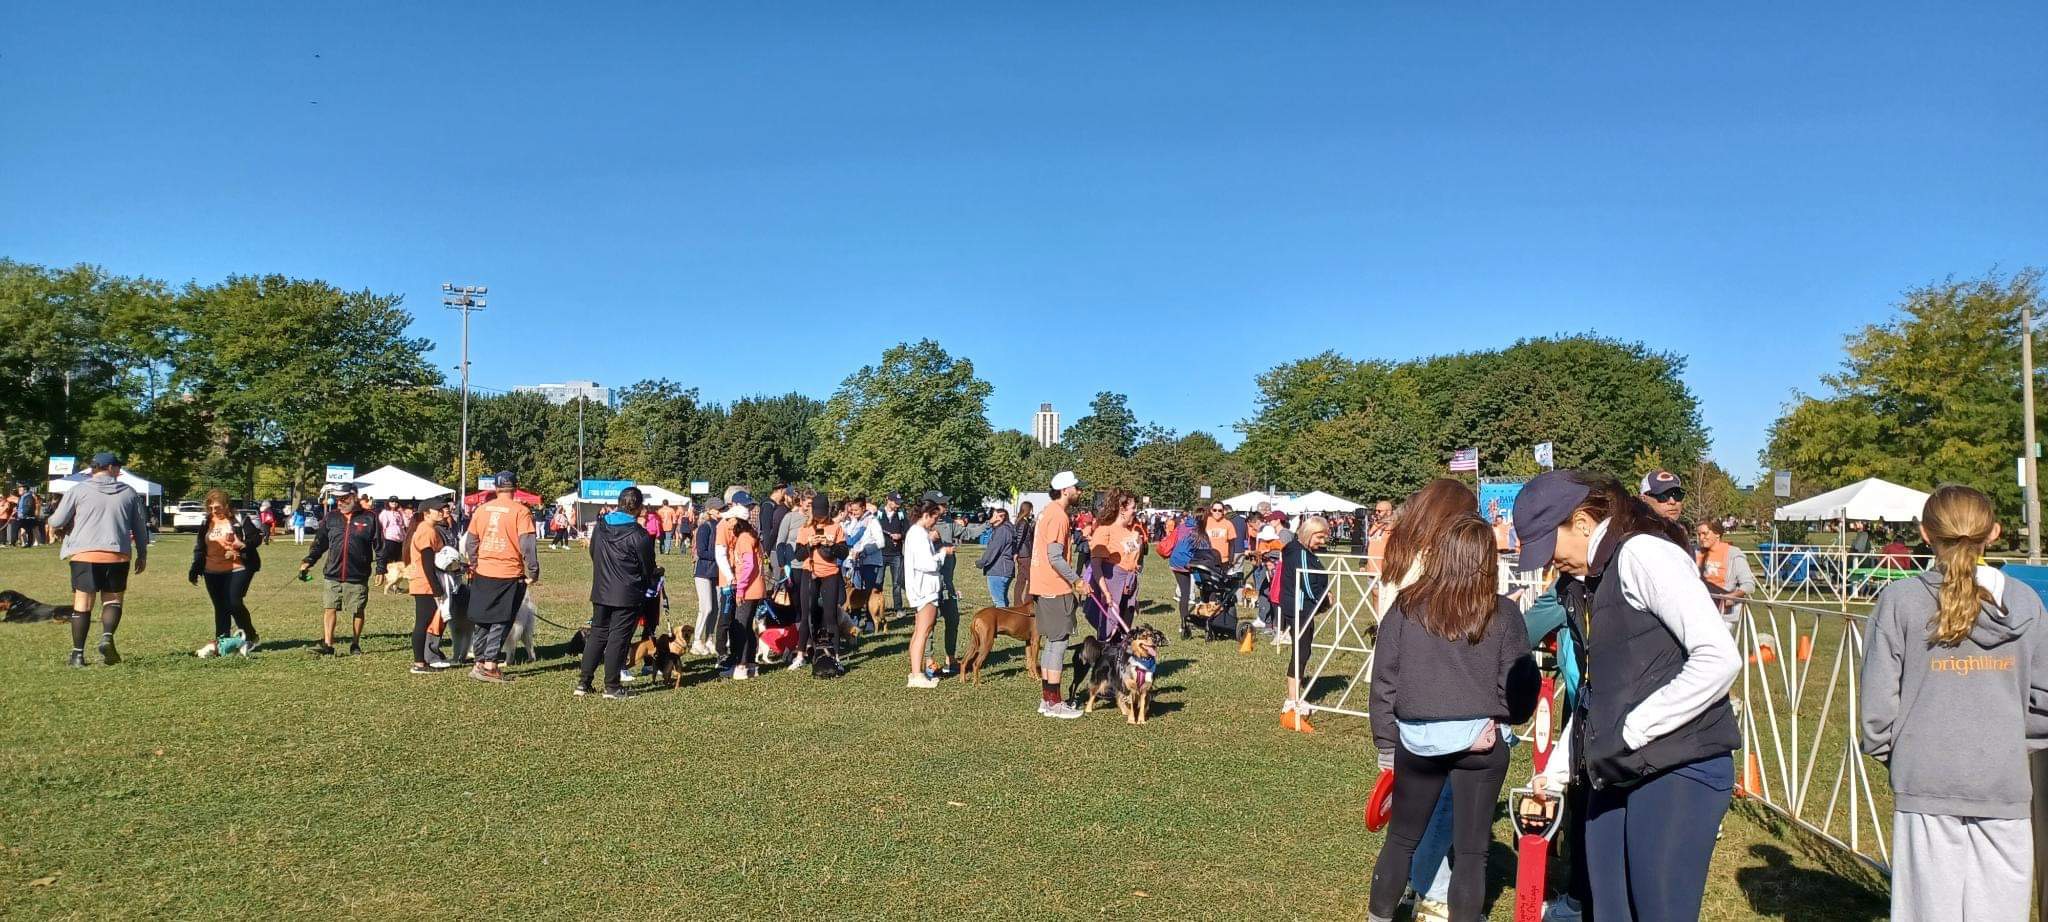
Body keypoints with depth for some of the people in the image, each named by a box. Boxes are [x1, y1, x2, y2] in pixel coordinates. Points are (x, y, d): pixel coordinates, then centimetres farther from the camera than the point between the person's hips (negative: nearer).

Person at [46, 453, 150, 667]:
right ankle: (107, 636, -14)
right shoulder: (128, 492, 10)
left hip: (84, 553, -1)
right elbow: (140, 526, 12)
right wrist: (142, 554, 20)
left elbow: (56, 522, 3)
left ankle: (78, 653, 8)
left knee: (82, 603, 6)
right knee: (113, 600, 11)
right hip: (118, 554, 1)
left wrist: (58, 528, 26)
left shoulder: (79, 490, 3)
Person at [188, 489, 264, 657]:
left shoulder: (239, 519, -3)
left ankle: (250, 637, 3)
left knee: (234, 603, -14)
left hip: (238, 569, -5)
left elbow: (256, 537, -5)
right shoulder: (206, 522, 12)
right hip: (213, 573, 5)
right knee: (220, 607, 7)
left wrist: (241, 548, -21)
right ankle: (221, 642, 12)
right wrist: (194, 569, 12)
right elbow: (199, 548, 18)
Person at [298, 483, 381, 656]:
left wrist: (380, 569, -3)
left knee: (357, 611, 6)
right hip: (333, 575, 3)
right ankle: (327, 644, 3)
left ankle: (355, 645, 18)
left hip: (358, 577, -3)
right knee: (329, 608, -1)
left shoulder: (368, 519, -1)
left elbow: (379, 546, 1)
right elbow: (319, 543, 10)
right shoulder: (331, 519, 8)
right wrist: (307, 562, -2)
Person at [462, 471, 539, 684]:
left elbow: (470, 541, 11)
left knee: (483, 620, 16)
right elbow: (527, 545, -15)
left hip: (483, 573, 4)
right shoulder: (520, 511, -9)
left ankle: (480, 662, 21)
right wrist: (533, 573, -8)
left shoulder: (482, 509, 5)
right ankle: (490, 666, 1)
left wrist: (474, 565, 23)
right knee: (501, 622, 4)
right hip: (510, 575, -4)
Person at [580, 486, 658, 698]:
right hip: (628, 595, -5)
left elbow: (592, 553, 14)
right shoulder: (639, 534, -16)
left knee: (597, 634, 14)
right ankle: (612, 687, 6)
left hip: (601, 591, 5)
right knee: (618, 637, 1)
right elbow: (648, 568, -7)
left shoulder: (600, 526, 2)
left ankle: (583, 682, 14)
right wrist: (649, 587, 13)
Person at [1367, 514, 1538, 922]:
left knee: (1401, 841, 17)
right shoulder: (1504, 613, -7)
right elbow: (1520, 683, -5)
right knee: (1471, 851, 10)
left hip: (1417, 740, 1)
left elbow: (1384, 679, -1)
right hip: (1481, 742, -1)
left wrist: (1386, 744, 8)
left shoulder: (1406, 606, -4)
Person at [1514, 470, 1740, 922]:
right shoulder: (1581, 583, 14)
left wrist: (1632, 731, -18)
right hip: (1613, 776, 9)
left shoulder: (1642, 554, -13)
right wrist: (1557, 771, 23)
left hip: (1678, 770, -9)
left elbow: (1719, 658, -21)